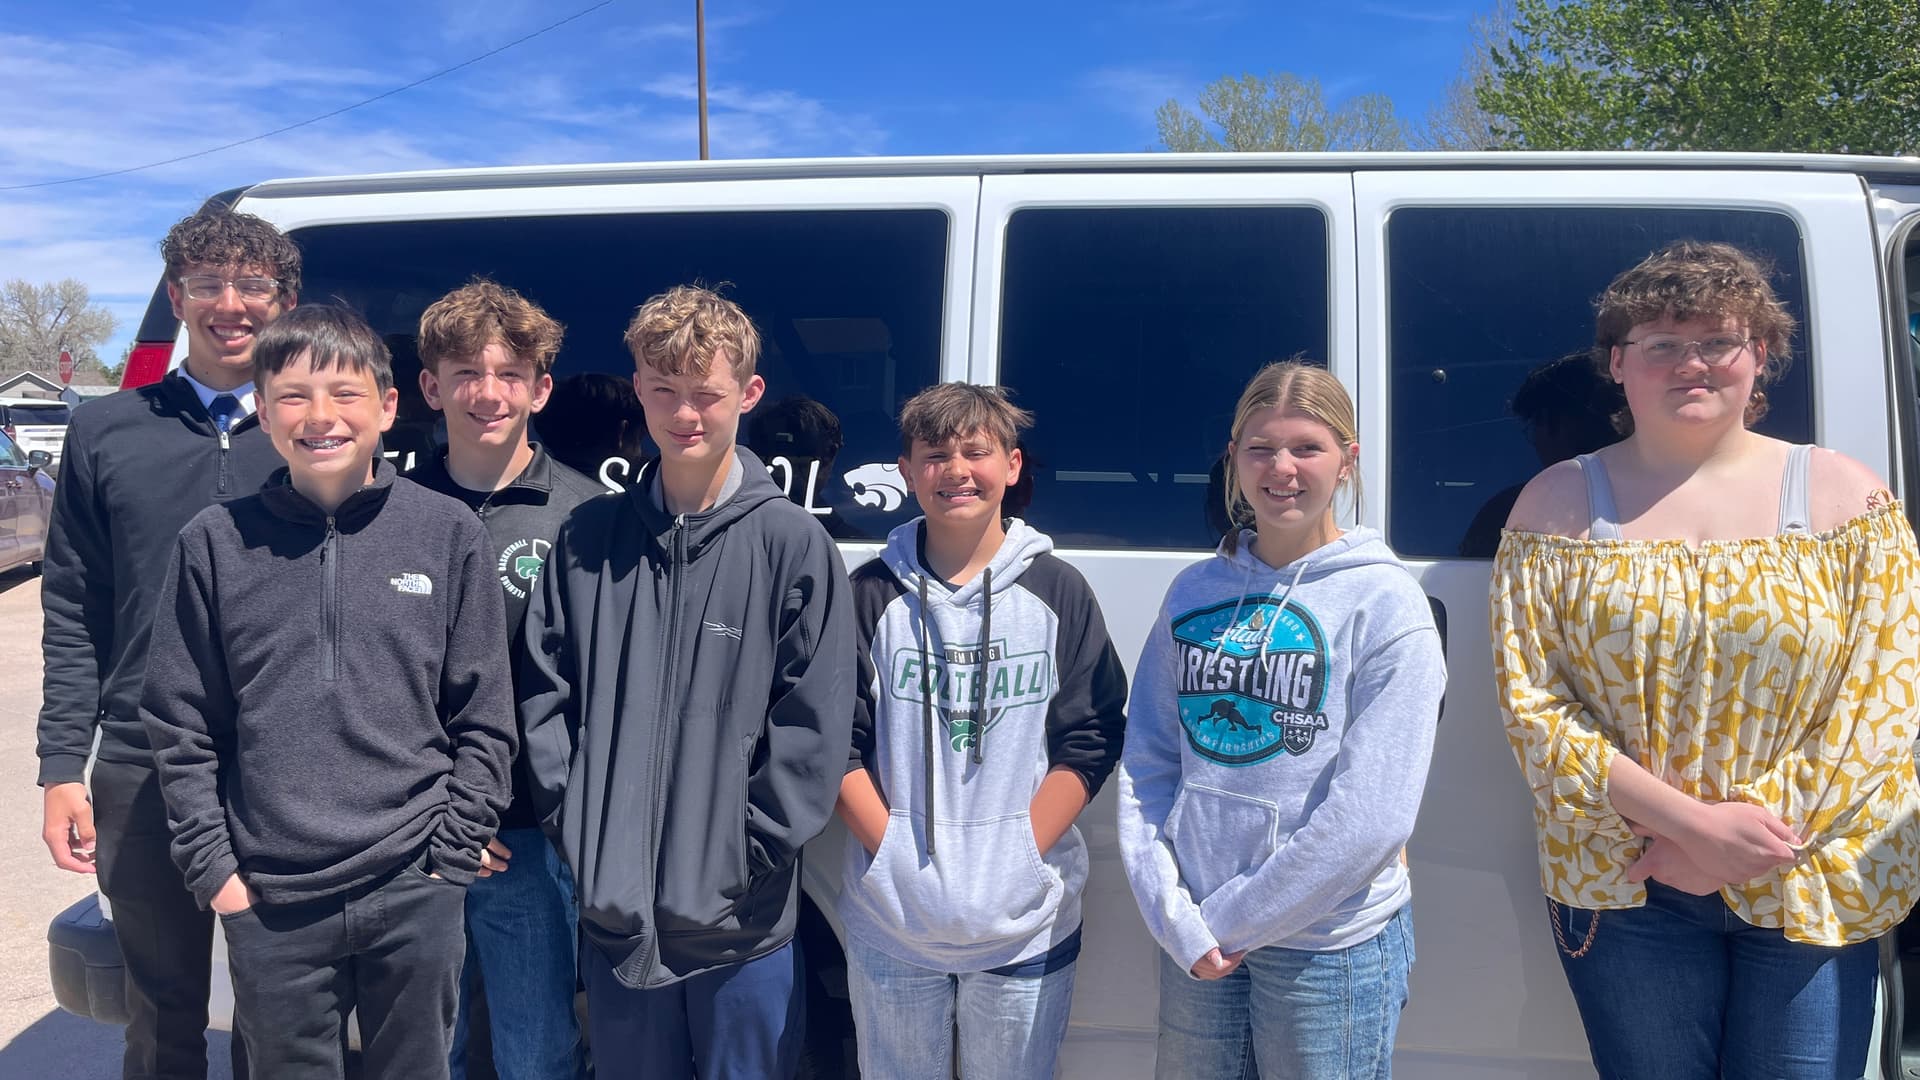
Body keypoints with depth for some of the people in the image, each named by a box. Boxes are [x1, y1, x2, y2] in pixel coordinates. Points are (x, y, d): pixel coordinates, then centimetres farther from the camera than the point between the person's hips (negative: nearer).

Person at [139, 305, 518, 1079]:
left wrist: (449, 856, -2)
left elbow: (485, 718, 1)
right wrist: (214, 869, 0)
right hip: (267, 901, 1)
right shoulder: (214, 543, 0)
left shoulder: (449, 533, -2)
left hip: (414, 895, 0)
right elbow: (180, 727, 5)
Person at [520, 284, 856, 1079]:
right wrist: (573, 823, -1)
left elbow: (814, 725, -7)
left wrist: (748, 849, -10)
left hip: (743, 925, -3)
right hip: (614, 914, 3)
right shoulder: (588, 537, 4)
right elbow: (544, 691, 6)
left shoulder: (793, 544, -6)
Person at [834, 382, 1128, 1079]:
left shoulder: (1059, 591, 1)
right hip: (890, 924, 1)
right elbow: (837, 742, 1)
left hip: (1024, 926, 0)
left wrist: (1022, 856, -11)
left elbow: (1090, 740, -2)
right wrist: (892, 856, -9)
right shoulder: (872, 595, 2)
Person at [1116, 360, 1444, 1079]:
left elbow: (1370, 815, -15)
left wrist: (1232, 920, -12)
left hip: (1331, 943, -3)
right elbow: (1147, 764, 3)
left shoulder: (1385, 602, -9)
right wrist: (1174, 916, -8)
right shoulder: (1193, 593, 4)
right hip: (1191, 942, 4)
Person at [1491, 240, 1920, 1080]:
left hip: (1812, 893, 1)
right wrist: (1694, 824, -15)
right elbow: (1529, 704, -7)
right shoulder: (1558, 504, -1)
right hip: (1625, 892, 0)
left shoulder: (1845, 496, 2)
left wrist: (1753, 831, -12)